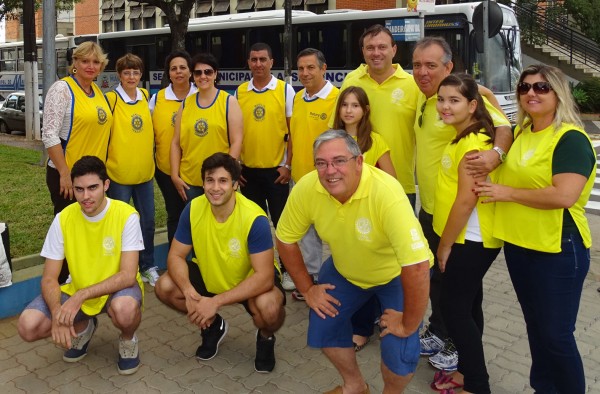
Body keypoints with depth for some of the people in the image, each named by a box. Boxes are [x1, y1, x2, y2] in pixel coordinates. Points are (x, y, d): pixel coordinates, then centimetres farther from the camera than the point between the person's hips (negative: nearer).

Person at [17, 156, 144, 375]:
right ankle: (83, 327, 13)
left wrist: (81, 296, -34)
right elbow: (49, 279, -9)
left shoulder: (126, 215, -20)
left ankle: (128, 340, 0)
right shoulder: (63, 218, -10)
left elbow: (128, 275, -24)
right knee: (28, 327, -18)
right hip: (76, 291, 4)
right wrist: (57, 311, -29)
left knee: (124, 309, -38)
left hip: (117, 289, -3)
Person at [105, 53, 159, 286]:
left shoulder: (146, 97, 7)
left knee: (148, 222, 11)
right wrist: (103, 165, -7)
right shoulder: (111, 99, -8)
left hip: (145, 171, 5)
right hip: (118, 173, -4)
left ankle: (148, 267, 26)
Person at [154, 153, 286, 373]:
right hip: (209, 275, 5)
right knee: (165, 288, -16)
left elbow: (264, 276, -33)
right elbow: (176, 256, -12)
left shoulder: (254, 219, -31)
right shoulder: (193, 209, -18)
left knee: (268, 308, -35)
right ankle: (213, 325, 12)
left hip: (251, 280, -4)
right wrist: (189, 292, -31)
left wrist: (216, 302, -37)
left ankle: (266, 338, 5)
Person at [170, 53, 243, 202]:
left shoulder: (229, 101, -2)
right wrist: (174, 175, 4)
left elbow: (236, 141, -6)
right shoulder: (186, 104, 7)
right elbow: (176, 142, 9)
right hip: (189, 181, 3)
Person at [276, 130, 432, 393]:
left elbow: (416, 267, -39)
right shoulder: (306, 189, -24)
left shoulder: (387, 194, -39)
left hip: (395, 273, -4)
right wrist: (307, 288, -3)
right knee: (322, 325, 3)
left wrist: (408, 325, -28)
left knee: (399, 351, -15)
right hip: (345, 269, 5)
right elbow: (285, 240, -6)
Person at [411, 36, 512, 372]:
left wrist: (496, 154, -42)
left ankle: (459, 346, 27)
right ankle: (438, 332, 40)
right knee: (435, 275, 20)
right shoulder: (423, 96, 6)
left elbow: (504, 126, -23)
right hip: (429, 207, 8)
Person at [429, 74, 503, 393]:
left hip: (471, 241, -10)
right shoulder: (463, 137, 10)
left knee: (454, 310, -1)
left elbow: (466, 200, -23)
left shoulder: (473, 142, -21)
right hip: (468, 239, 10)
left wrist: (444, 245, -14)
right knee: (467, 307, 18)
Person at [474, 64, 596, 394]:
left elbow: (564, 195, -26)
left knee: (557, 335, 3)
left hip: (557, 250, -7)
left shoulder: (571, 138, -14)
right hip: (518, 245, 8)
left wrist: (508, 193, -17)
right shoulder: (520, 133, 9)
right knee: (535, 327, 20)